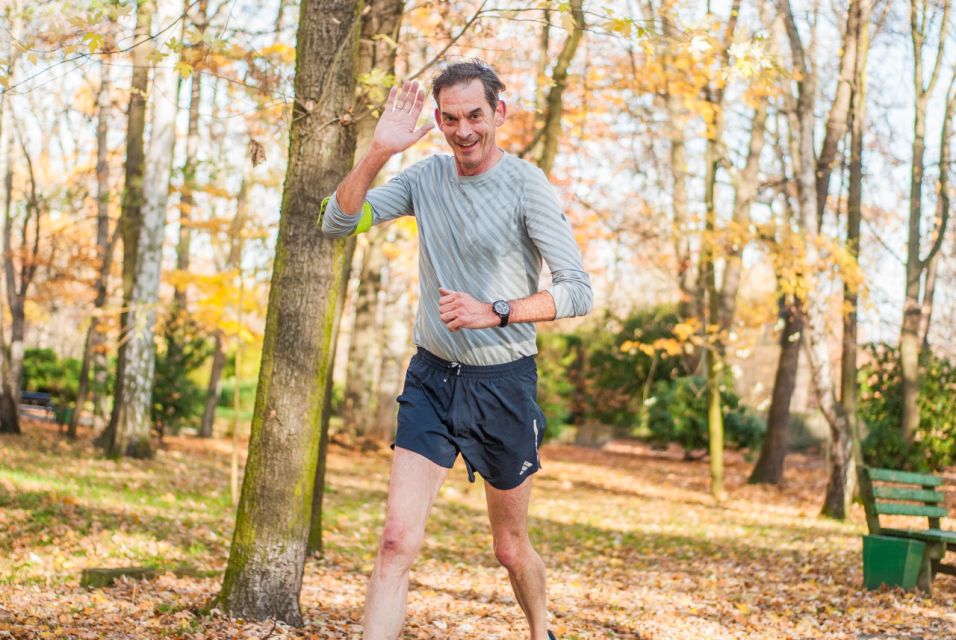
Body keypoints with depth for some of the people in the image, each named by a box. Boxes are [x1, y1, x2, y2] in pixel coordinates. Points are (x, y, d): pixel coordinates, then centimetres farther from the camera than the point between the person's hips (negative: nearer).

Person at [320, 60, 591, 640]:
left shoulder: (526, 185, -11)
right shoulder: (426, 178, 3)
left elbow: (578, 291, -15)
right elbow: (339, 223, -4)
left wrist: (495, 312, -27)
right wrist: (379, 151, -16)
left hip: (504, 381, -3)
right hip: (432, 376, 3)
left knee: (511, 549, 14)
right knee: (398, 541, -12)